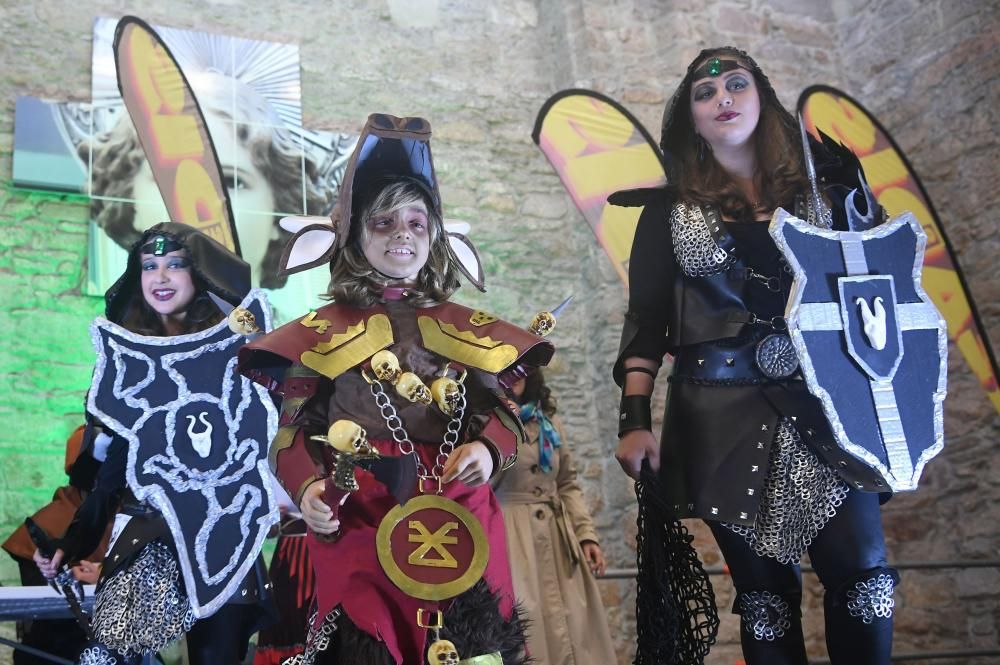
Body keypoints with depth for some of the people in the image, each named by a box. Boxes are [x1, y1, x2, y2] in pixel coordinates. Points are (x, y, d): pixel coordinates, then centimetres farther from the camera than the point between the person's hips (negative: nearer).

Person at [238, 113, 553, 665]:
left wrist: (488, 450, -12)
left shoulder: (467, 331, 13)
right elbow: (295, 430, 2)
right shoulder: (323, 333, 6)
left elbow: (505, 411, 10)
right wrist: (307, 487, -17)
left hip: (458, 526, 3)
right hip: (357, 527, -2)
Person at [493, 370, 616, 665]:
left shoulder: (548, 422, 16)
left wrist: (586, 533, 7)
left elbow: (567, 483, 17)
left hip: (559, 541, 6)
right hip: (512, 541, -5)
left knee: (575, 634, 3)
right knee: (526, 632, -9)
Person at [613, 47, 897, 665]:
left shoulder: (824, 187, 10)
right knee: (764, 588, 4)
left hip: (825, 405, 1)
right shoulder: (670, 209, 9)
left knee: (862, 571, -6)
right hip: (725, 416, 0)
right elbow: (645, 320, 5)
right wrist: (635, 420, -4)